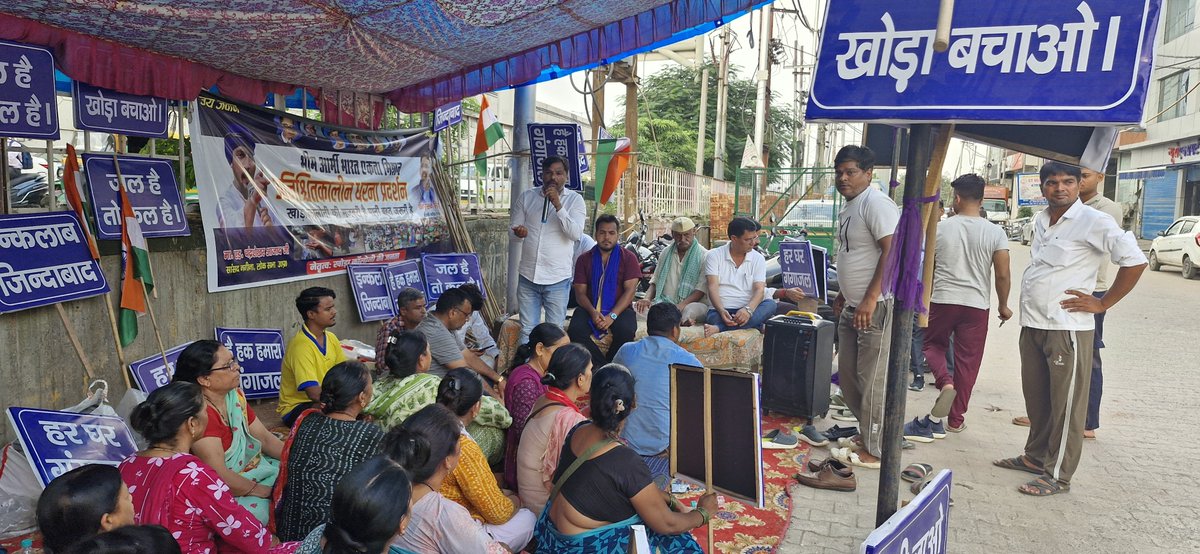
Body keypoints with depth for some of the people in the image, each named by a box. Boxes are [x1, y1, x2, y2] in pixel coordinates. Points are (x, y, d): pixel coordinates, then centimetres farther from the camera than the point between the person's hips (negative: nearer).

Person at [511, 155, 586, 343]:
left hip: (557, 278, -2)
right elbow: (513, 227, 10)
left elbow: (576, 234, -12)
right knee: (527, 330, 7)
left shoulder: (575, 199, 0)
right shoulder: (527, 197, 7)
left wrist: (558, 205, -20)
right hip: (528, 276, 2)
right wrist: (518, 232, -14)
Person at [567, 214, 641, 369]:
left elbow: (630, 290, -5)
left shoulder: (628, 258, 6)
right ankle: (601, 365, -14)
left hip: (619, 309, -1)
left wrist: (612, 316, -19)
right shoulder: (584, 259, 12)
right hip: (590, 308, 2)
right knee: (575, 330, -29)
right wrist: (593, 312, -17)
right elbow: (580, 293, 4)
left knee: (626, 330, -33)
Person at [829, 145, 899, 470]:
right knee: (848, 374, 16)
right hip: (852, 306, 10)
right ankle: (867, 431, 32)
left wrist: (870, 300, -26)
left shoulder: (876, 203, -15)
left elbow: (892, 251, -22)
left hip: (876, 308, -10)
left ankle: (874, 450, 8)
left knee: (872, 379, -3)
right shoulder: (848, 206, 15)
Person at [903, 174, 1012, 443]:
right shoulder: (995, 233, -4)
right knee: (967, 361, 9)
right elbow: (1002, 275, -5)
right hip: (977, 305, 1)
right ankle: (955, 419, 17)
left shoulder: (939, 229, -3)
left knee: (933, 345, 20)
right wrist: (1003, 306, 9)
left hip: (941, 300, 0)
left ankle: (945, 382, -10)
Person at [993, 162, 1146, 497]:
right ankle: (1036, 456, 30)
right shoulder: (1040, 222, 13)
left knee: (1066, 405, 1)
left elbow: (1134, 260, -13)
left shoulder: (1093, 222, -10)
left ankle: (1058, 475, 9)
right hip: (1032, 325, 7)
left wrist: (1103, 303, -12)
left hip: (1068, 328, -7)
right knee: (1036, 399, 16)